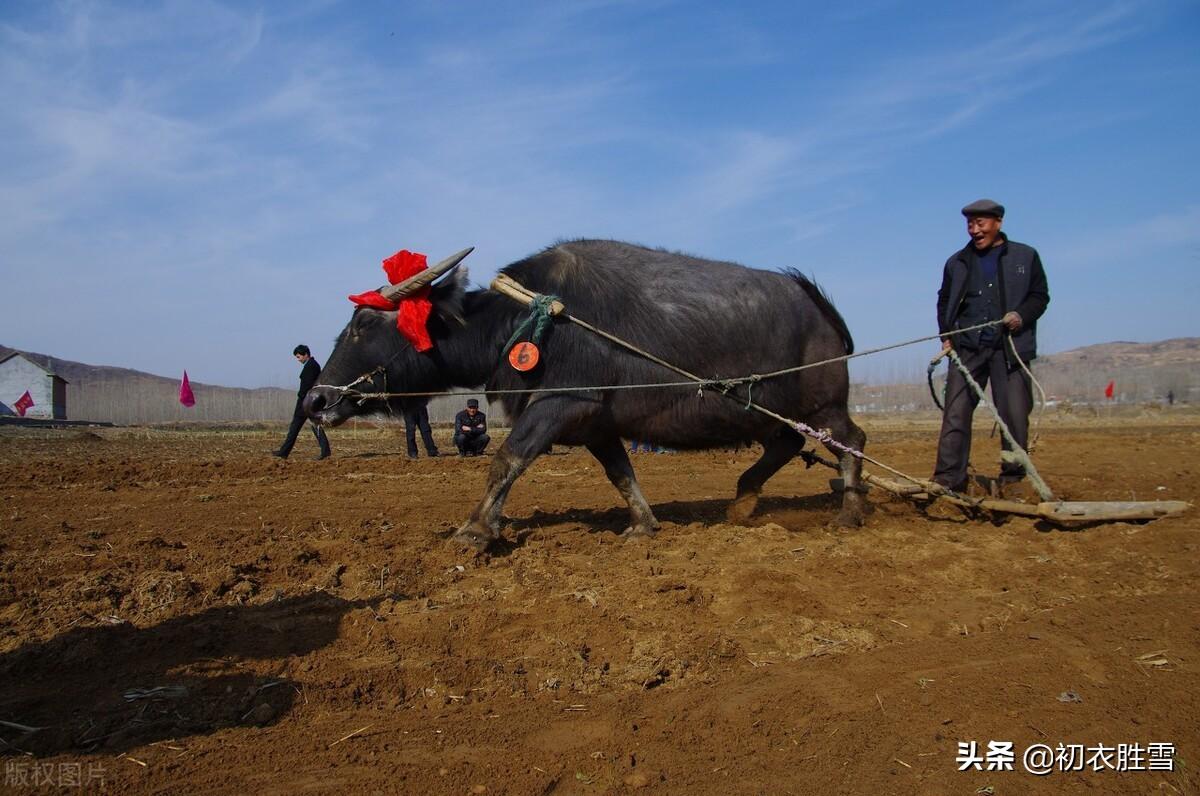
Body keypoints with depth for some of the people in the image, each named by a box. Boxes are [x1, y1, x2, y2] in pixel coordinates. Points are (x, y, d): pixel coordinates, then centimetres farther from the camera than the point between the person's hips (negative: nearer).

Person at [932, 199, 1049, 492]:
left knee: (1014, 414, -1)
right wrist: (946, 336, 3)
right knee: (955, 413, -5)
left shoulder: (1025, 256, 8)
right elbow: (944, 302, 18)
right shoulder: (957, 262, 14)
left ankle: (1013, 477, 11)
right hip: (967, 347, 2)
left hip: (1011, 347, -1)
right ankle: (948, 479, -4)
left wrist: (1021, 315, -13)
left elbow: (1040, 296, 8)